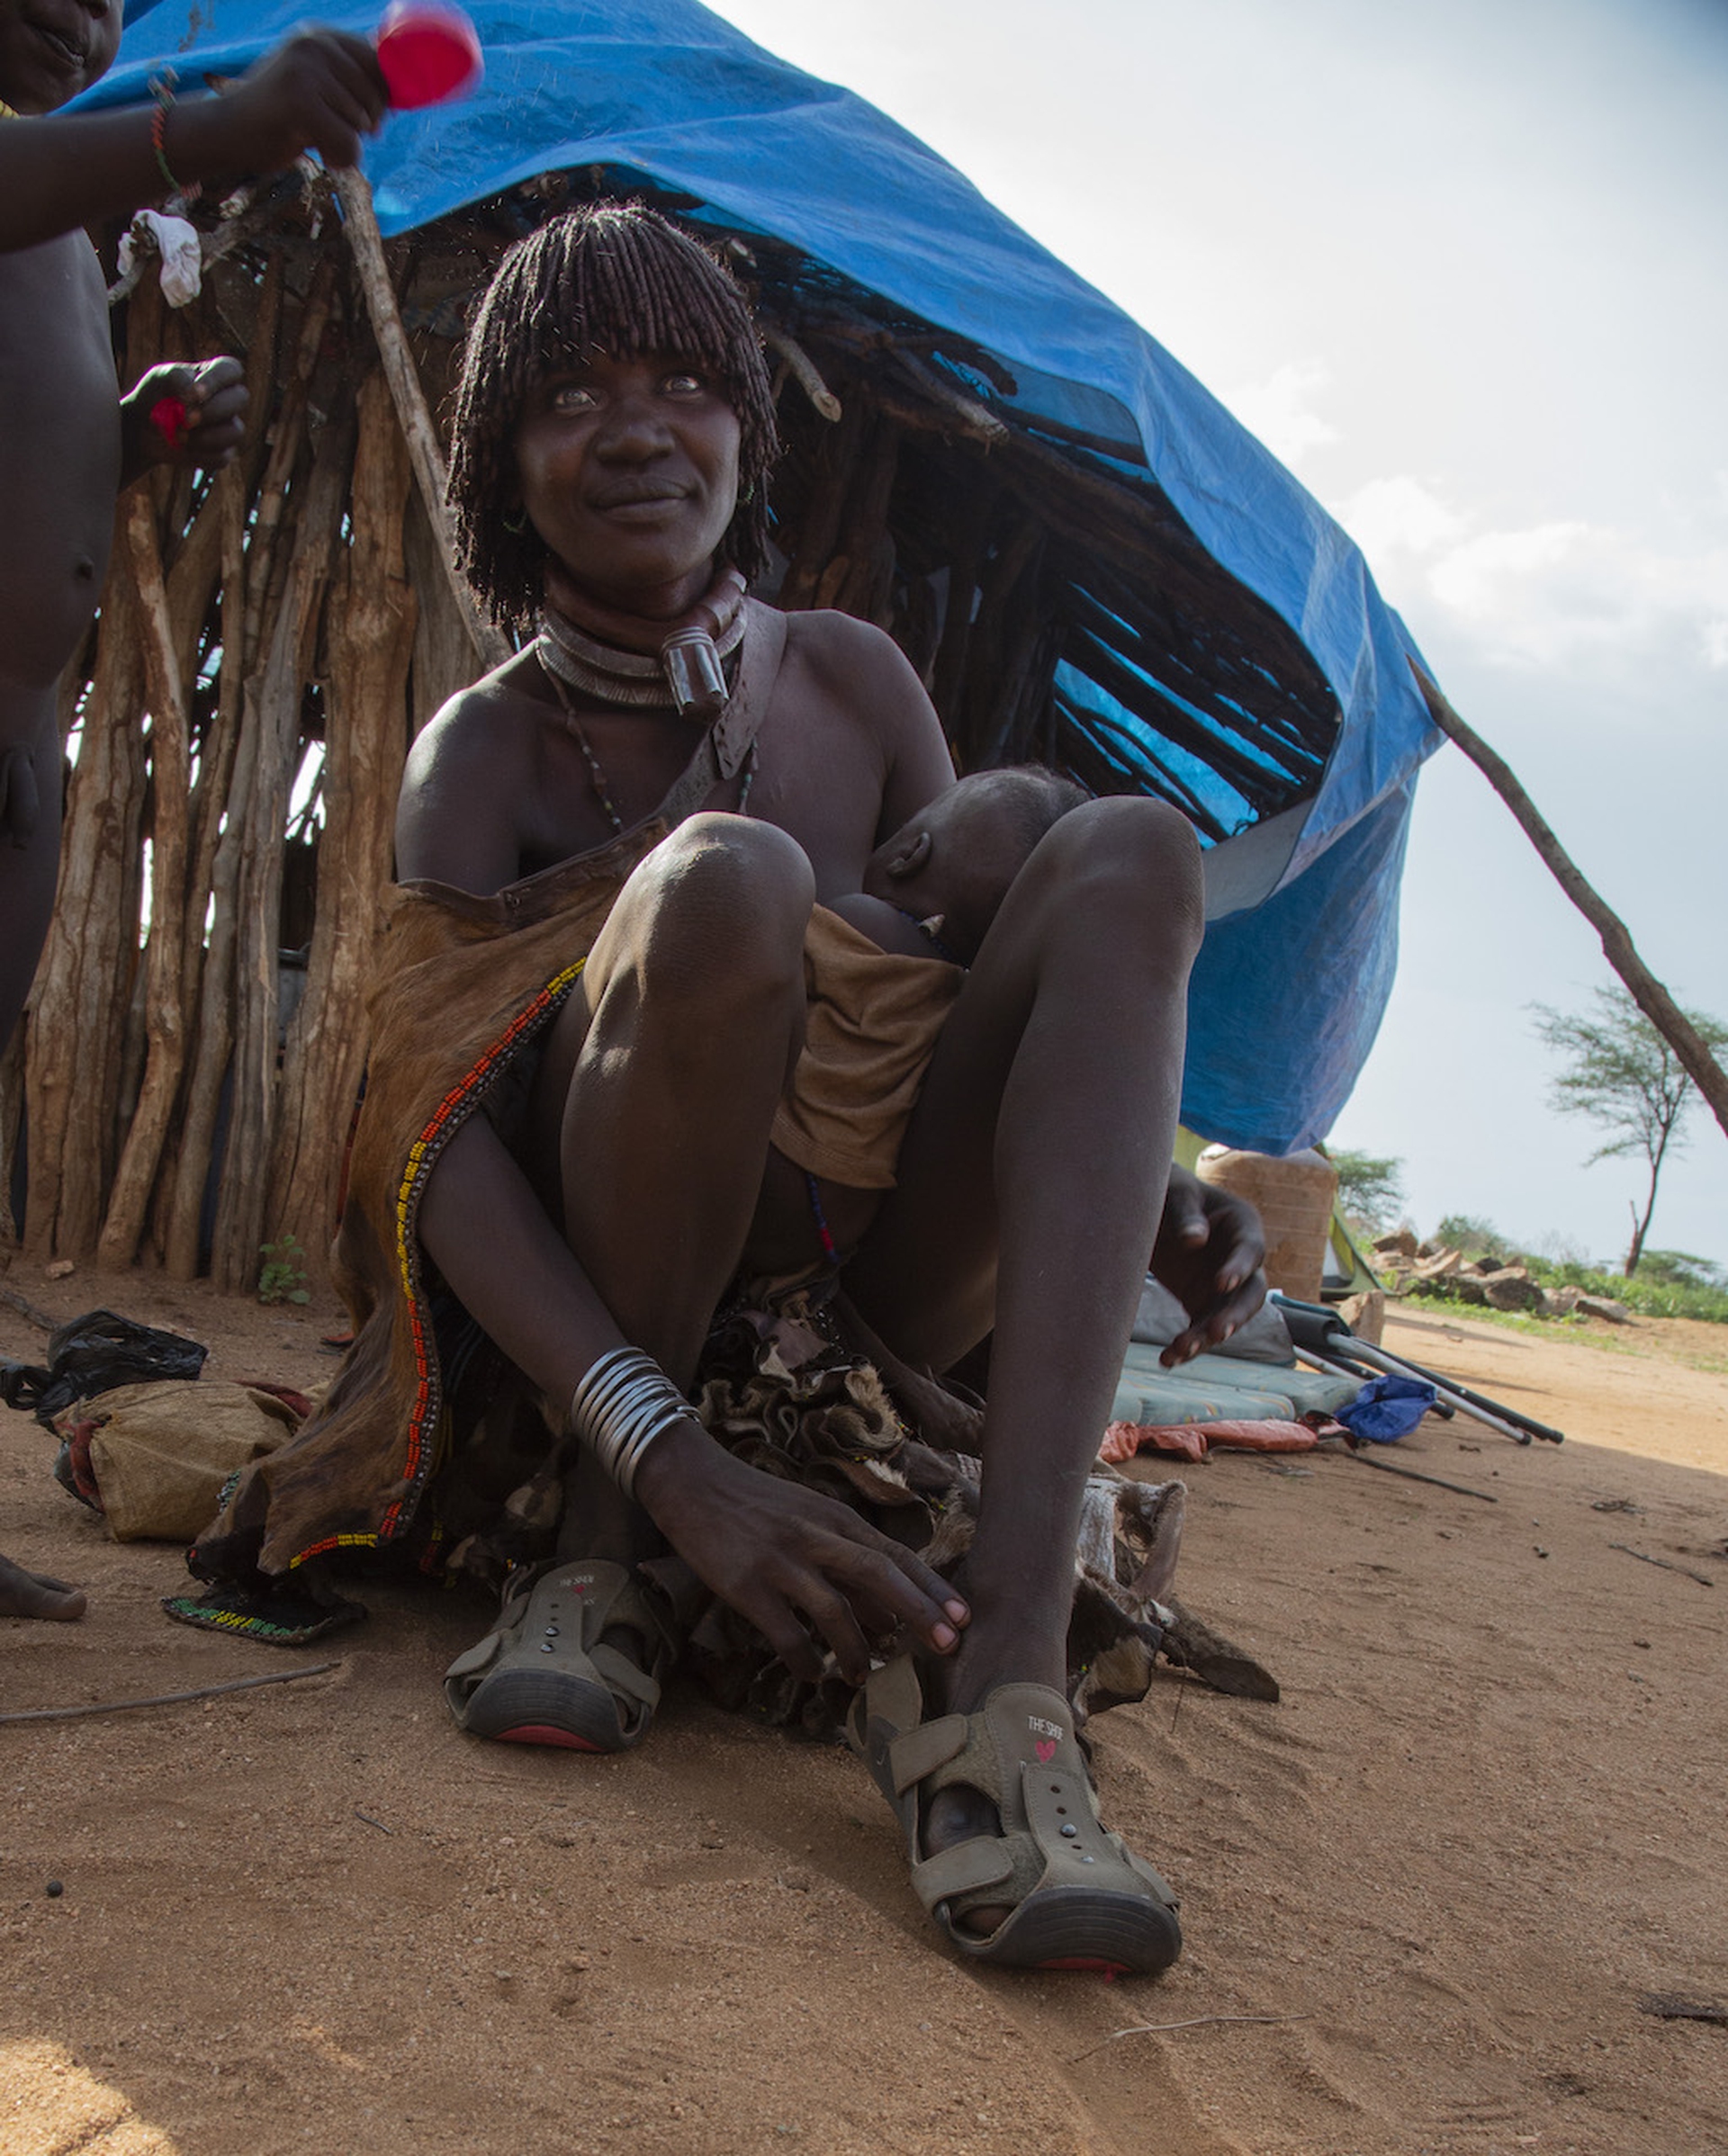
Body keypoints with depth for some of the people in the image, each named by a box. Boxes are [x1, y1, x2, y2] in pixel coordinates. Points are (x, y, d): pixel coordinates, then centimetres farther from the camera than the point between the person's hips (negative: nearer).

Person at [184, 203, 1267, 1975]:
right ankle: (600, 1559, -17)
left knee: (1129, 846, -19)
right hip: (589, 1312, -4)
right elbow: (431, 1142, -20)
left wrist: (1142, 1183, -10)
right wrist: (671, 1461, -37)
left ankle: (997, 1667, -36)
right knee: (720, 878, -32)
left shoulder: (851, 681, 5)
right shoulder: (484, 751, -7)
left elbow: (994, 980, 12)